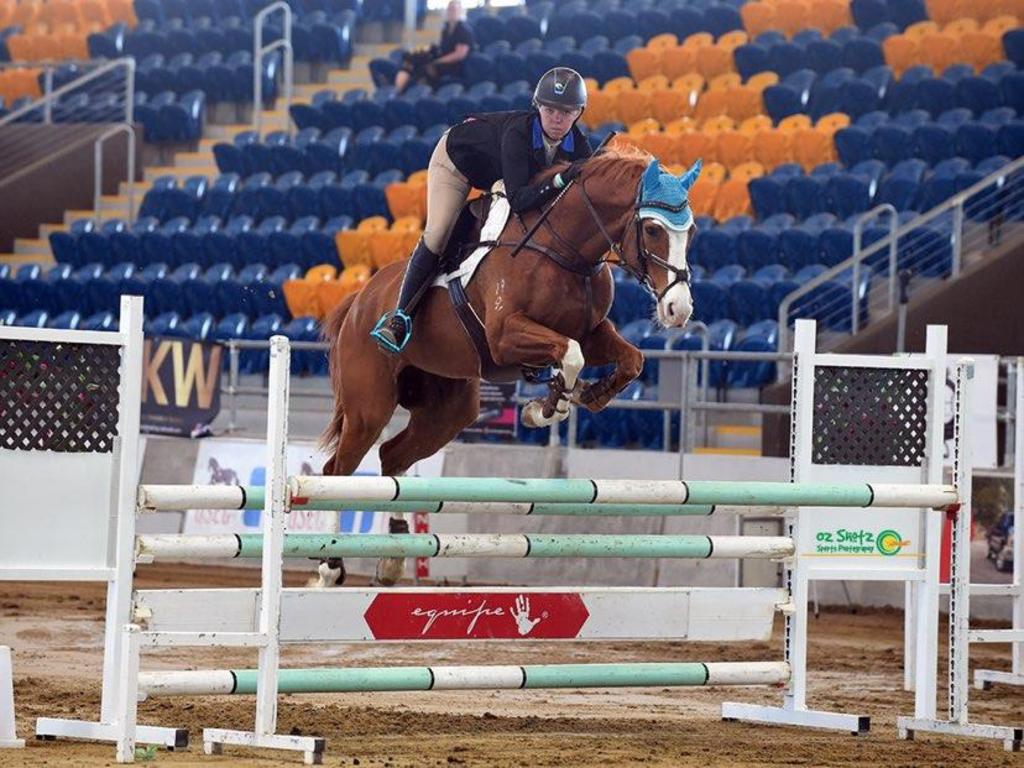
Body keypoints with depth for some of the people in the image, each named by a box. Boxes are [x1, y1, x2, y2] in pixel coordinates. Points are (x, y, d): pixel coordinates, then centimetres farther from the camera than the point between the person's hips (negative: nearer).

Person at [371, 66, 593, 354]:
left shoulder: (578, 146, -27)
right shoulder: (517, 133, -44)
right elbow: (518, 199, -52)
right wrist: (559, 181, -65)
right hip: (457, 159, -7)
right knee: (437, 236, -18)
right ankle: (401, 315, -13)